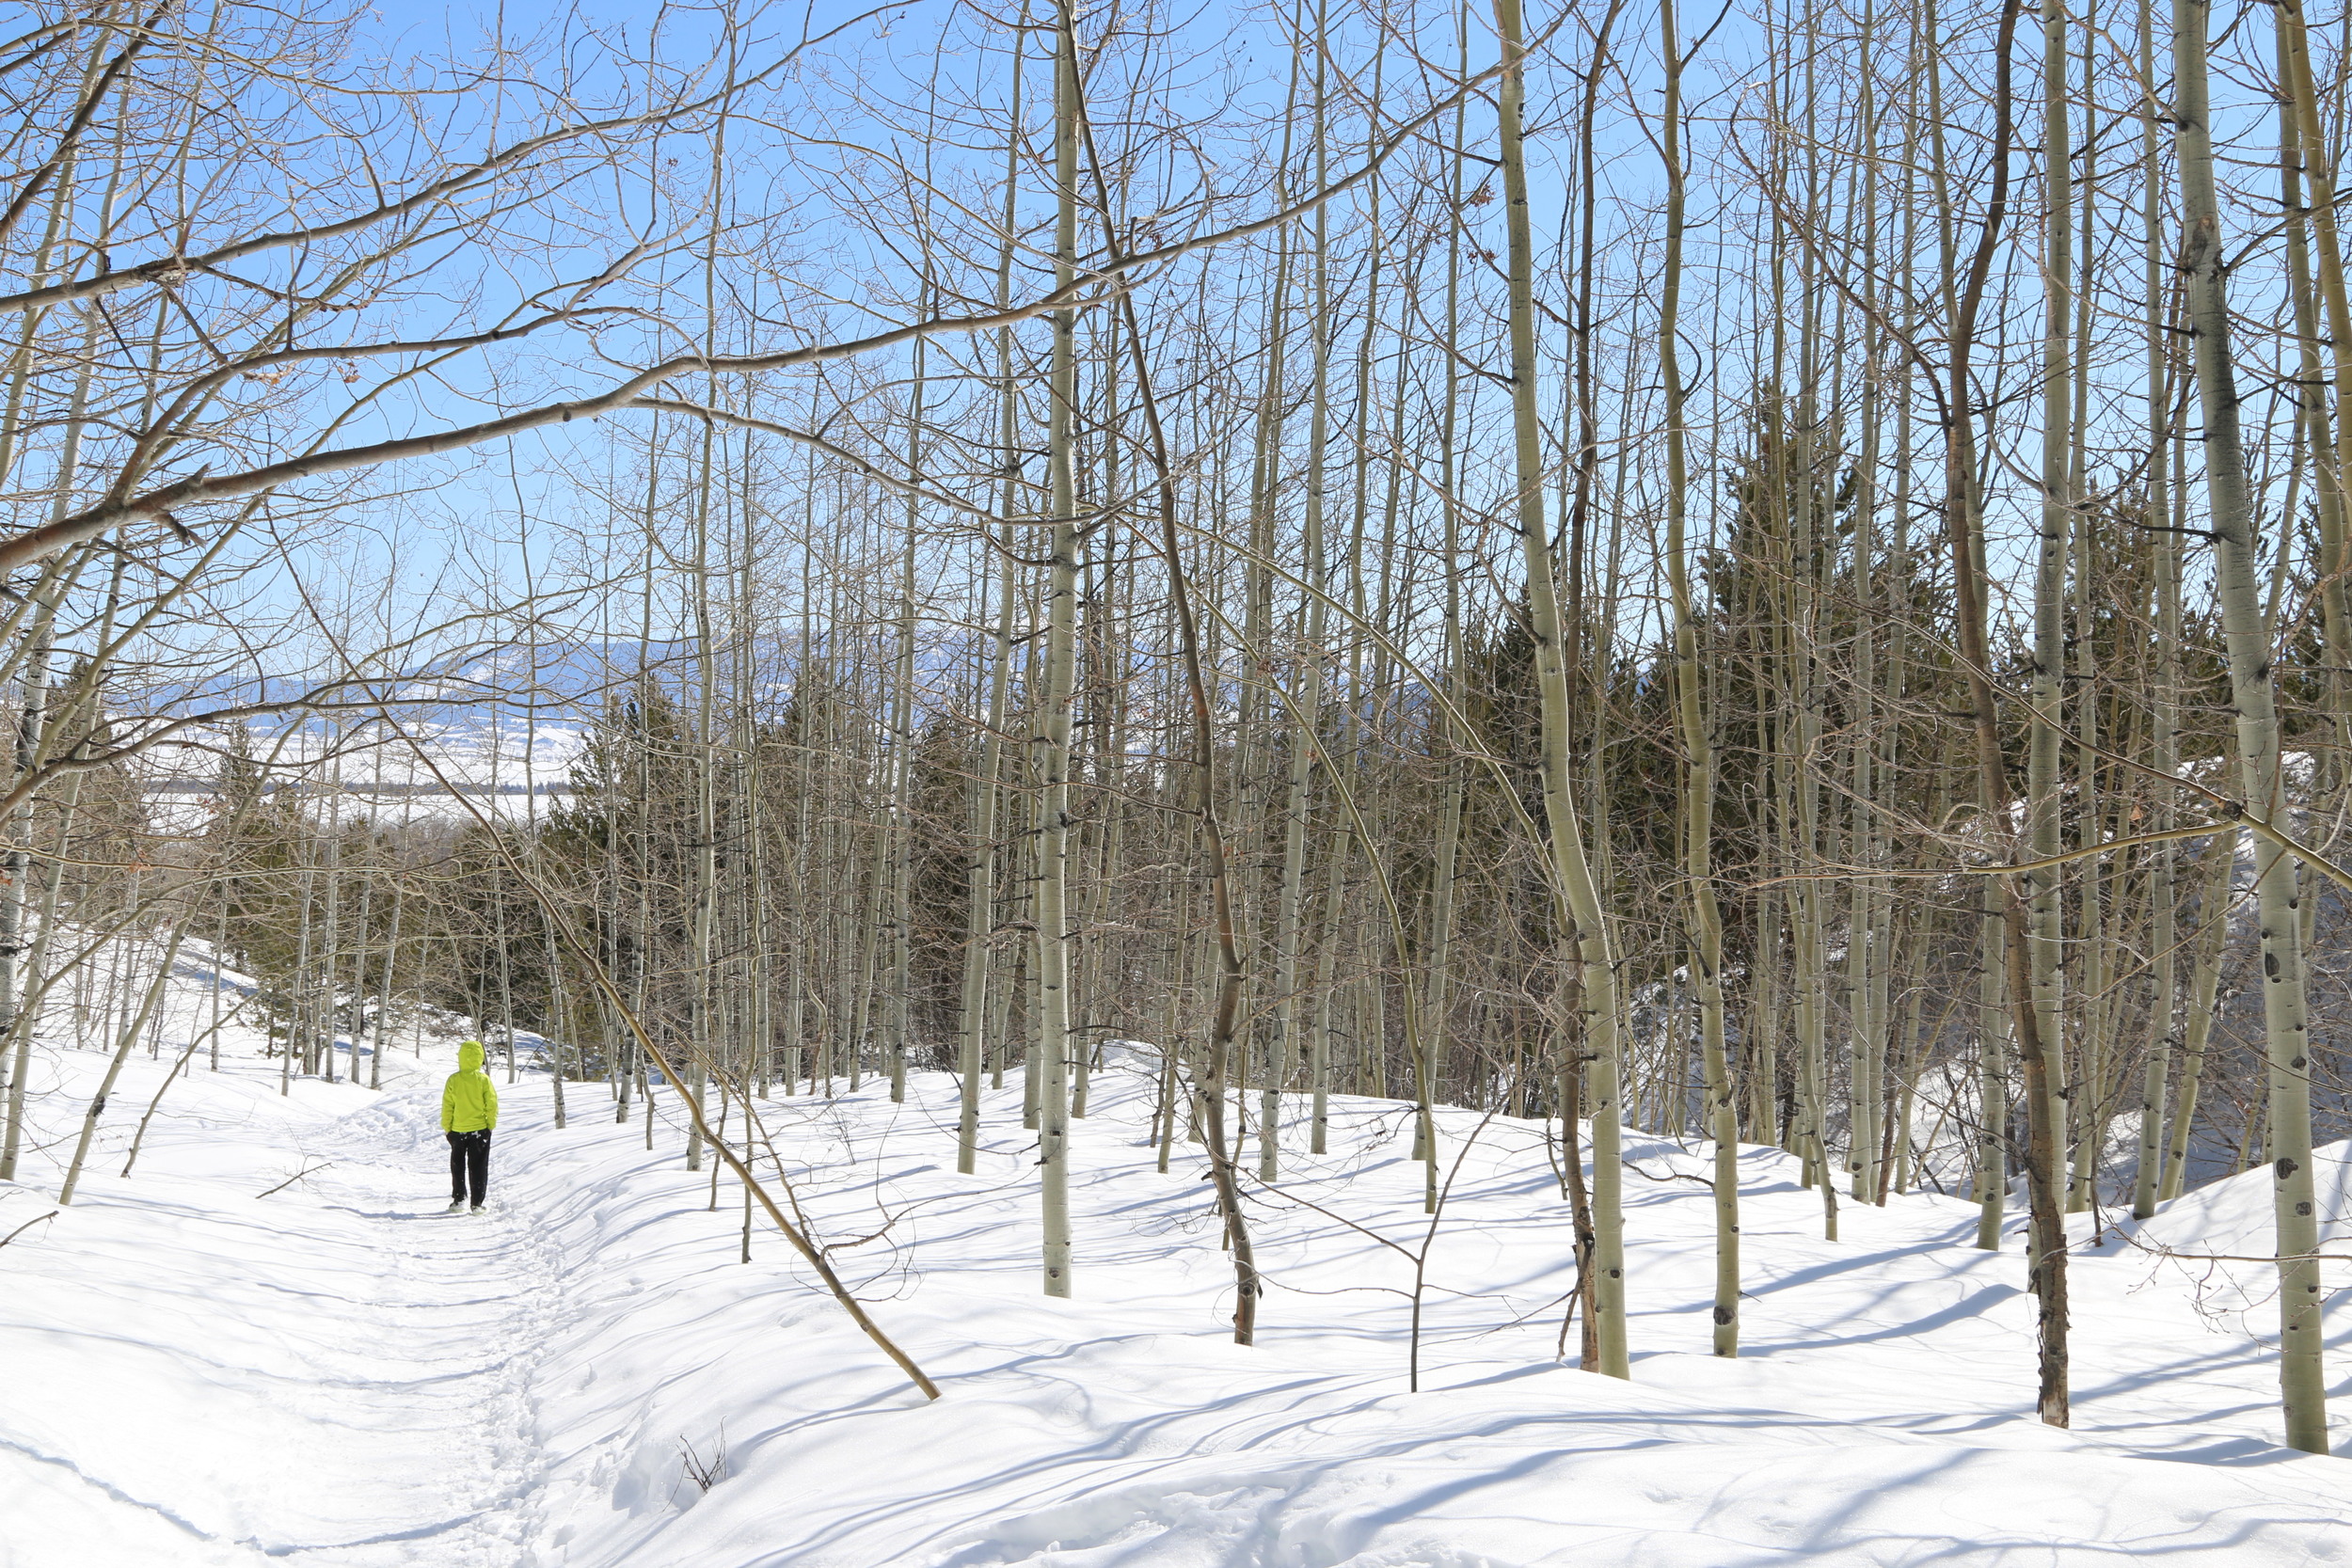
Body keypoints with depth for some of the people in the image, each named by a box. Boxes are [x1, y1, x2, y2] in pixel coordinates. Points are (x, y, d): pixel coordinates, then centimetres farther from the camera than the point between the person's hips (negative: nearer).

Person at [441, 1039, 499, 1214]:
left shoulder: (453, 1080, -7)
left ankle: (458, 1199, 16)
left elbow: (447, 1106, -2)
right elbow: (492, 1104, -7)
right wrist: (490, 1125, 5)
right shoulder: (484, 1080, -10)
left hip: (457, 1129, 1)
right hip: (480, 1128, -1)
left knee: (457, 1166, 16)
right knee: (478, 1167, 5)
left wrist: (446, 1128, 8)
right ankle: (477, 1203, 2)